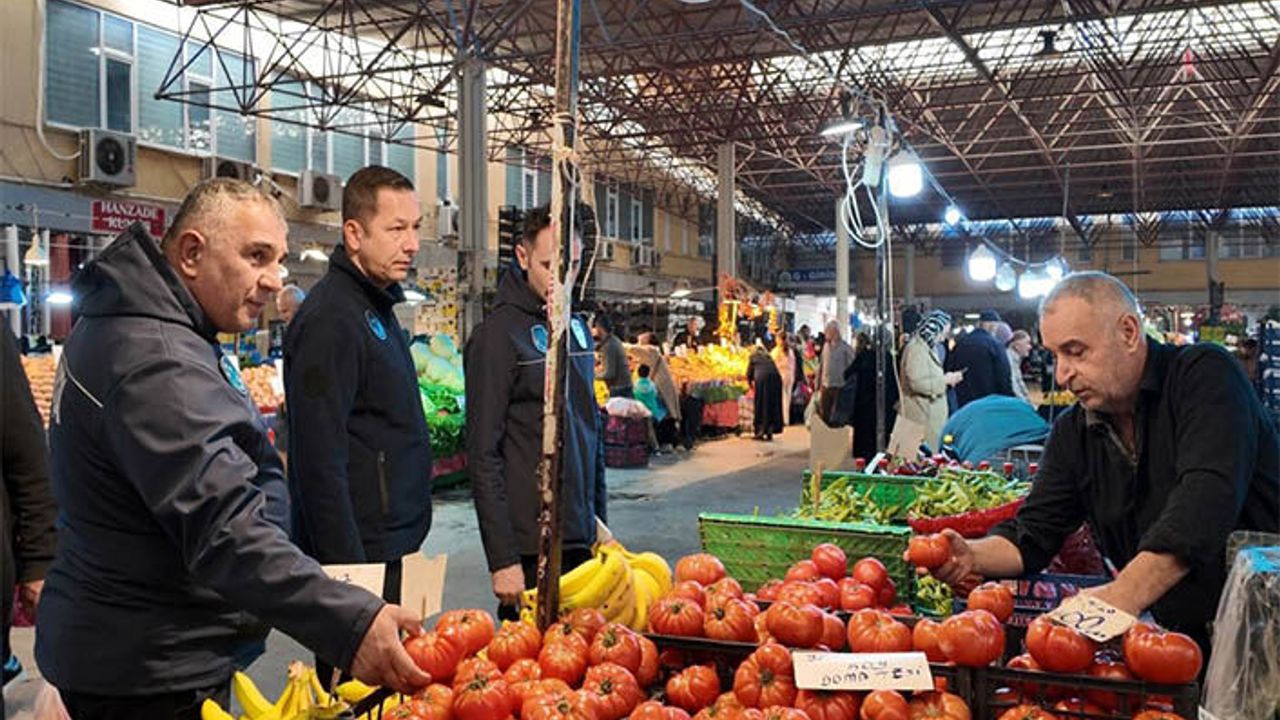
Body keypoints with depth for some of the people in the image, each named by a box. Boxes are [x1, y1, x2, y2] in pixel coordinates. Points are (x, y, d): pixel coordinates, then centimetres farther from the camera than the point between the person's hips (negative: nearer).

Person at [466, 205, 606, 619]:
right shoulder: (499, 334, -10)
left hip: (581, 538, 7)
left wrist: (600, 522, 16)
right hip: (530, 544, -7)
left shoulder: (577, 328, 12)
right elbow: (483, 456, -13)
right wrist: (502, 558, -16)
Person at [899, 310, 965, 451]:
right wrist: (945, 380, -15)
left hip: (932, 415, 10)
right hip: (922, 417, -10)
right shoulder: (916, 349, -16)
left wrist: (946, 378, 8)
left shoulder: (926, 348, 16)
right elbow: (917, 383, -24)